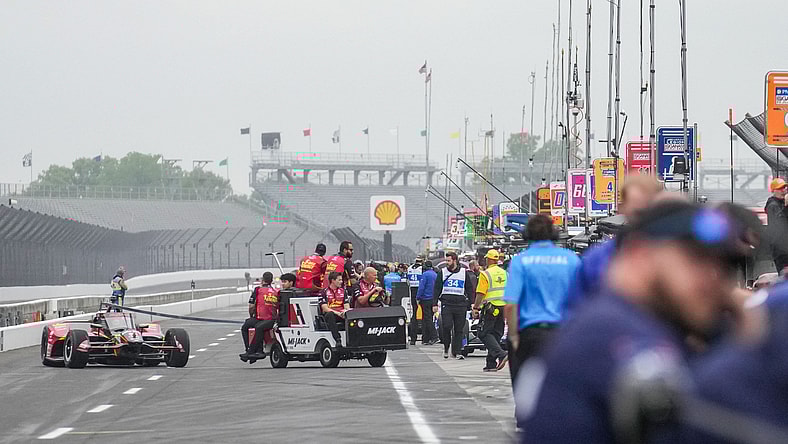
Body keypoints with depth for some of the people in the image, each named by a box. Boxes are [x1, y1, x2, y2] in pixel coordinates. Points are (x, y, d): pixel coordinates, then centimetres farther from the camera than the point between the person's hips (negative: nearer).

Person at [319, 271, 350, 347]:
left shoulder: (342, 291, 19)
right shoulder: (323, 292, 5)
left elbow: (347, 306, 11)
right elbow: (325, 308, -6)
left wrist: (345, 311, -14)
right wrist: (337, 313, -20)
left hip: (341, 315, 3)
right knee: (330, 315, -39)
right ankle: (338, 340, -48)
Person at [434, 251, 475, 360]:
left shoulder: (464, 273, 9)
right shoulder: (443, 272, 10)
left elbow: (470, 289, 12)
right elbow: (436, 289, 10)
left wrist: (470, 304, 5)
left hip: (461, 306, 0)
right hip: (446, 305, 0)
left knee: (459, 330, 0)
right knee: (446, 327, -11)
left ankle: (457, 352, 4)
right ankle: (446, 348, 8)